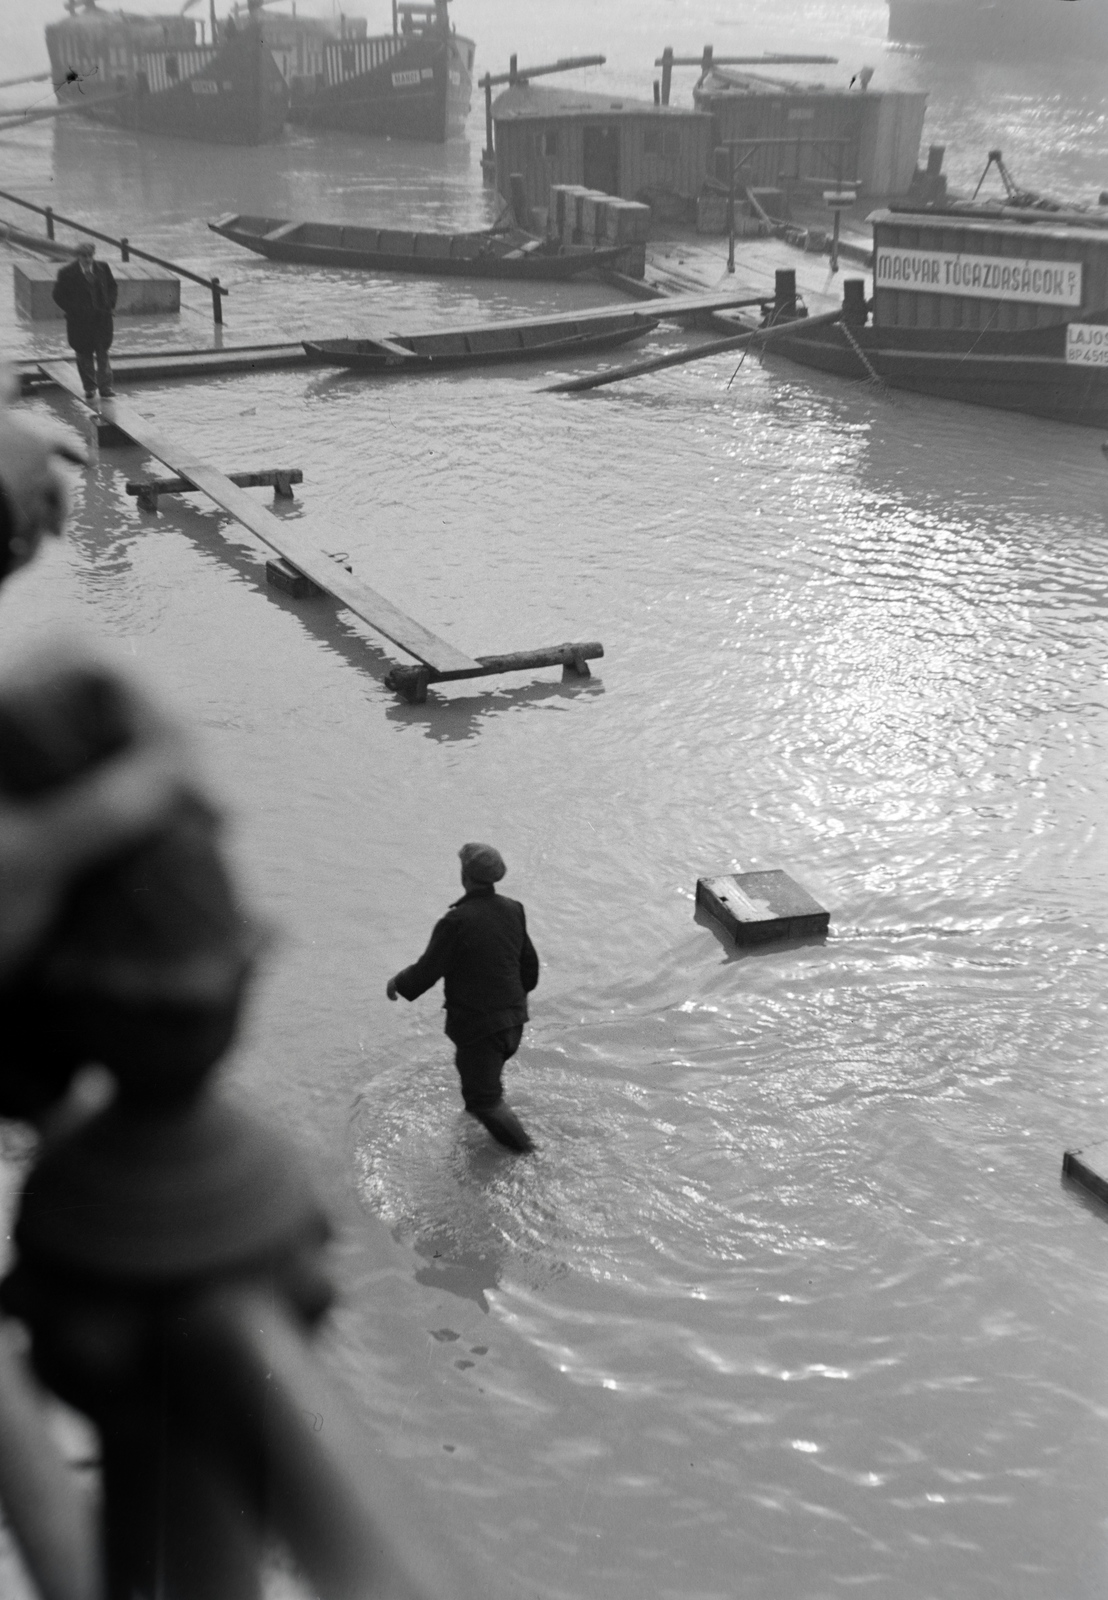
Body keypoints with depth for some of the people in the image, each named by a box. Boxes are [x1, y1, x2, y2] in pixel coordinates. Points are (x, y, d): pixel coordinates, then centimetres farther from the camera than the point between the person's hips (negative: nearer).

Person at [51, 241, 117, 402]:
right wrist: (72, 310, -11)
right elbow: (59, 296, -2)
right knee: (84, 354, 7)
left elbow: (112, 287, 14)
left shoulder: (103, 268, 0)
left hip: (102, 317, 1)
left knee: (102, 352, 1)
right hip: (79, 320, -1)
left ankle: (105, 386, 5)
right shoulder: (67, 272, -8)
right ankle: (89, 387, 18)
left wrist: (109, 304, 0)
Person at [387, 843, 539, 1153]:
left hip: (477, 1023, -7)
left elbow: (428, 970, -16)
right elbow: (529, 965, 9)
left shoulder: (456, 921, -24)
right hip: (513, 1019, 7)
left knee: (484, 1098, 7)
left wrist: (398, 983, 4)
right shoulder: (513, 910, -2)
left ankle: (525, 1152, 10)